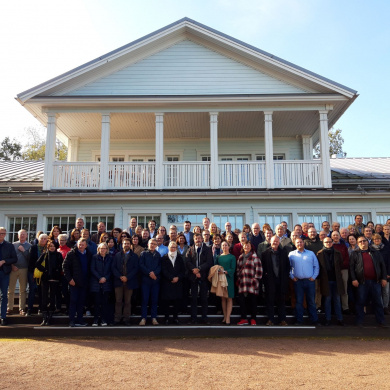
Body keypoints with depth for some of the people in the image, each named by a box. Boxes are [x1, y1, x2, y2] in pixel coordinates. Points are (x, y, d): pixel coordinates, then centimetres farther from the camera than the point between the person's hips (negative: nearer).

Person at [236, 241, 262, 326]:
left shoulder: (254, 257, -1)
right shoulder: (240, 257, 16)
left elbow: (259, 269, -5)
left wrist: (256, 278, -9)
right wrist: (238, 279, 15)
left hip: (252, 283, -5)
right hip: (242, 283, 5)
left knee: (253, 301, 3)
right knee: (242, 300, 3)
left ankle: (253, 319, 13)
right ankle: (243, 319, 12)